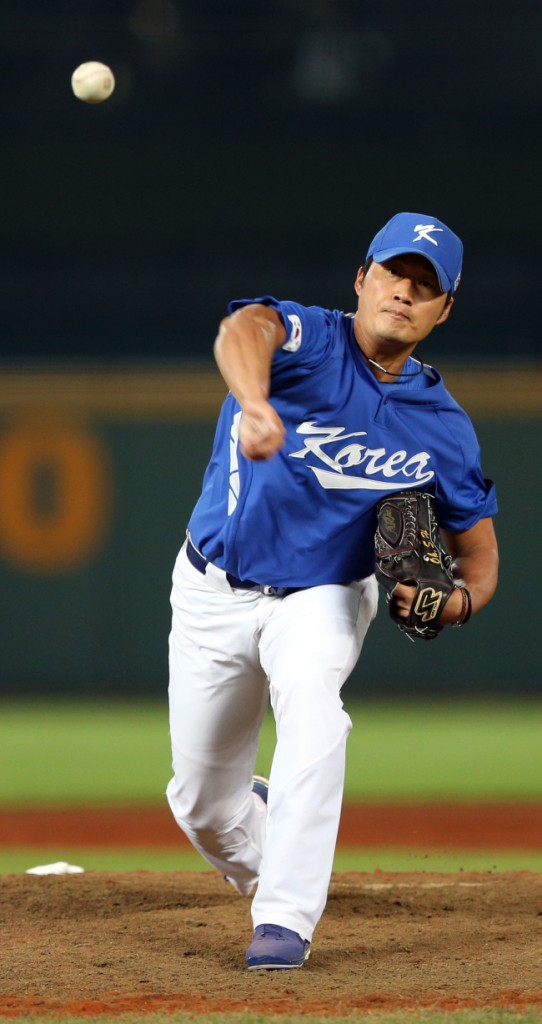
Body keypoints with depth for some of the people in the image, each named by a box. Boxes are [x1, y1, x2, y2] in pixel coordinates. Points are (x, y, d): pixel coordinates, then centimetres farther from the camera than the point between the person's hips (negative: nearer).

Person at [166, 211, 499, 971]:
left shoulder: (443, 429, -9)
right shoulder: (309, 340, -19)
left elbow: (479, 553, 0)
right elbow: (244, 330, -45)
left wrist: (458, 601, -25)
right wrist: (255, 404, -69)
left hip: (322, 598, 0)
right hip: (216, 591, 0)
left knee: (312, 703, -33)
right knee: (199, 801, 8)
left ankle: (286, 919, -30)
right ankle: (260, 850, 45)